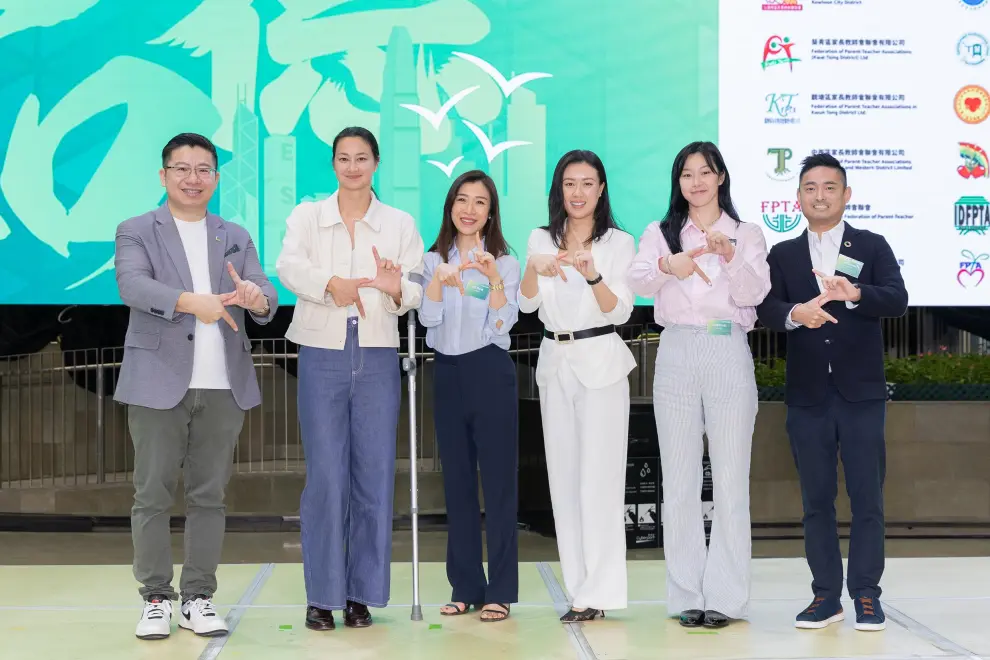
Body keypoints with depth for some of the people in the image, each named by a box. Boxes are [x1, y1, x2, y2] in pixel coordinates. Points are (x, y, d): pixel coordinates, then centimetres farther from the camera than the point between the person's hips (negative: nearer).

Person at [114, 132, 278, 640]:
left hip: (223, 387, 3)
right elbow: (132, 285, -14)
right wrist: (188, 301, -31)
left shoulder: (236, 238, 16)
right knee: (153, 495, 0)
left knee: (209, 496, 6)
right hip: (159, 383, -3)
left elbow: (265, 296, 3)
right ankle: (156, 599, 9)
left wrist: (257, 299, -22)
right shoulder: (135, 232, 6)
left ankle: (198, 599, 13)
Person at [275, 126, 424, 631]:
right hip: (322, 356, -1)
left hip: (377, 357, 1)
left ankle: (362, 594, 13)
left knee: (374, 476, 3)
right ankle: (322, 595, 6)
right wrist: (330, 283, -31)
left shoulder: (400, 224, 9)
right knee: (325, 476, -3)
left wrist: (397, 289, -24)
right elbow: (287, 265, -13)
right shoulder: (307, 216, 6)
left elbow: (416, 292, -1)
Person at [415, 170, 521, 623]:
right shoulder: (433, 260, 9)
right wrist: (438, 279, -21)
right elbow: (428, 318, -4)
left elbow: (504, 324, -9)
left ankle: (501, 590, 3)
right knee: (457, 481, 7)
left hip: (490, 372, -3)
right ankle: (465, 587, 15)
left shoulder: (504, 262, 2)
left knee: (498, 480, -2)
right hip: (448, 373, 3)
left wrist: (494, 279, -23)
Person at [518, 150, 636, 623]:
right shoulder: (541, 240, 9)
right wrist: (534, 269, -19)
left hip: (599, 363, -4)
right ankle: (580, 587, 13)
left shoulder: (618, 243, 0)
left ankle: (597, 592, -3)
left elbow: (620, 312, -8)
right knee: (563, 476, 6)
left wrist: (593, 276, -25)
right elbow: (526, 305, 1)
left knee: (598, 476, -7)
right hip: (555, 362, 4)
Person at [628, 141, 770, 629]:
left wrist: (729, 256, -22)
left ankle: (725, 597, 3)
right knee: (679, 480, 2)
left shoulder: (746, 235, 10)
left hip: (730, 355, -1)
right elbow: (638, 283, -6)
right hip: (677, 354, 1)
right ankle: (687, 595, 7)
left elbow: (755, 293, -4)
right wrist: (667, 266, -27)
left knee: (731, 478, -2)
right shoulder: (660, 233, 12)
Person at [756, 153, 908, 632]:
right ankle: (826, 595, 14)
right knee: (816, 499, 7)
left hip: (861, 393, -2)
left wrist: (855, 293, -31)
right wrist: (795, 313, -28)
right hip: (807, 394, 2)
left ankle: (866, 595, 9)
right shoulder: (783, 255, 9)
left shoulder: (872, 247, 4)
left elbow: (897, 300, -11)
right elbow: (766, 309, -5)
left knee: (867, 497, 1)